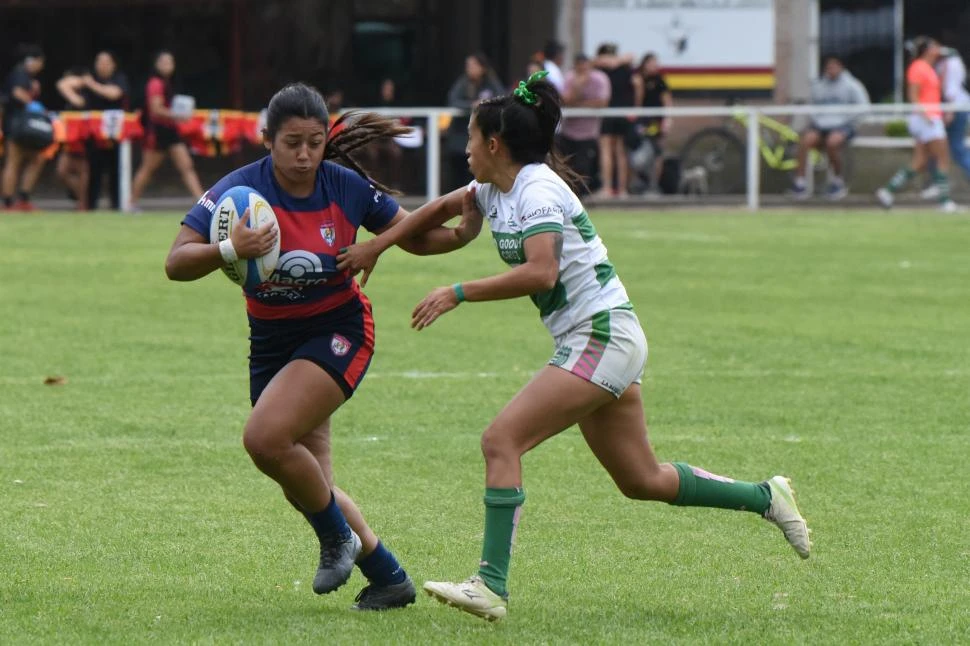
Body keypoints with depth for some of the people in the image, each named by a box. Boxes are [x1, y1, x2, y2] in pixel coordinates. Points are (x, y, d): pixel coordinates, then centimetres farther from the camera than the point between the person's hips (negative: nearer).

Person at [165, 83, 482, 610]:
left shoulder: (347, 188, -12)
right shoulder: (241, 189, -15)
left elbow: (413, 235, 4)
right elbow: (176, 263, -22)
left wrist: (461, 233, -16)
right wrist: (230, 250, -40)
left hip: (338, 332, -3)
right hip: (271, 342, 3)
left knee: (265, 437, -25)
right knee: (305, 486, 7)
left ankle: (338, 536, -2)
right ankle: (389, 578, 24)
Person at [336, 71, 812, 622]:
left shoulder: (538, 190, -16)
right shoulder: (498, 191, 11)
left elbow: (540, 272, -30)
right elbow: (441, 209, 28)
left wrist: (458, 294, -28)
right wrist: (375, 246, 20)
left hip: (602, 336, -10)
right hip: (598, 345, 10)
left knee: (502, 439, -17)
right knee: (643, 481, 15)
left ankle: (492, 586, -22)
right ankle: (766, 498, 26)